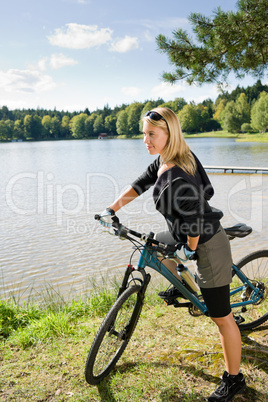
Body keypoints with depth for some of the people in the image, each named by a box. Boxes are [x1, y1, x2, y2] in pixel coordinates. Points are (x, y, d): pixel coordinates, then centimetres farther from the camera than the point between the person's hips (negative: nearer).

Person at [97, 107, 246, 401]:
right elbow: (142, 183, 8)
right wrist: (112, 208, 6)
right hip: (187, 237, 10)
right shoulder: (165, 160, -2)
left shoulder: (176, 179, -32)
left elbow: (195, 219, -29)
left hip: (207, 247, -10)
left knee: (221, 318, 4)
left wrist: (189, 250, -11)